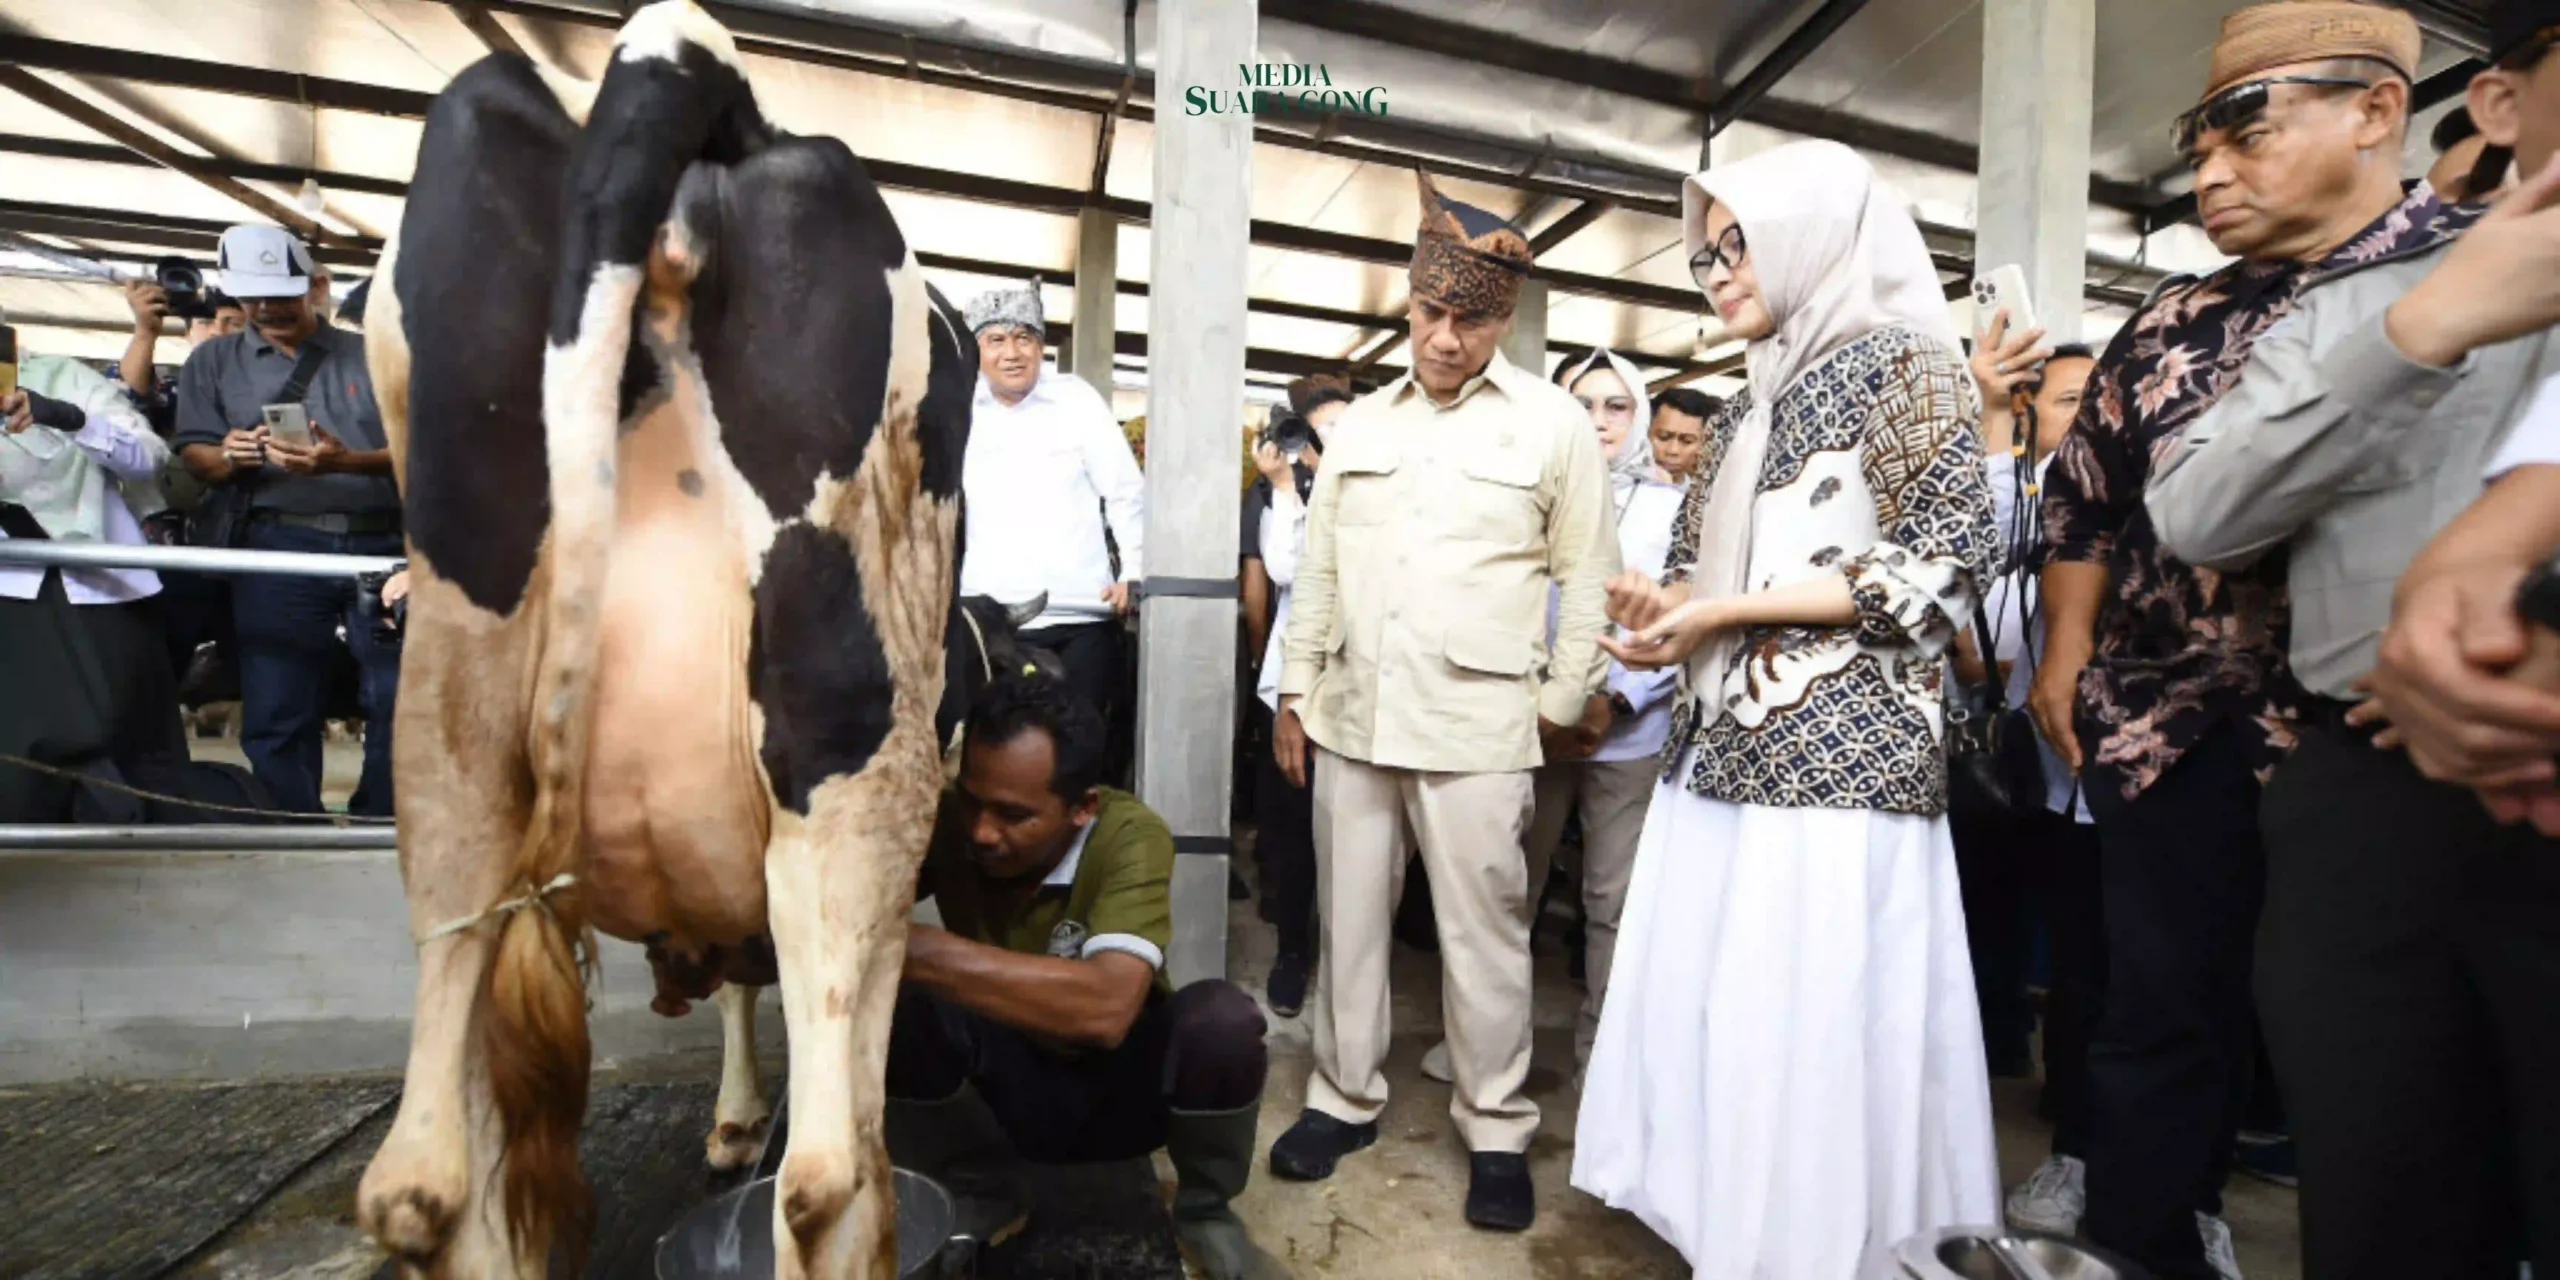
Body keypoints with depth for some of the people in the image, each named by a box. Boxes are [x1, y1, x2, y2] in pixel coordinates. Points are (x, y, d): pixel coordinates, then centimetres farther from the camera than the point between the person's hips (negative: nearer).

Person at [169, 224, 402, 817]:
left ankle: (381, 831, 10)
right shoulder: (213, 360, 17)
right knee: (277, 712, 1)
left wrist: (347, 463, -15)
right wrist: (227, 459, -12)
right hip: (281, 546, 1)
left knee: (400, 701, -2)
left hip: (382, 543, -1)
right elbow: (192, 453, 10)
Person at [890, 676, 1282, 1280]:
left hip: (1125, 1082, -2)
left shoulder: (1130, 837, -29)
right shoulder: (948, 820, -17)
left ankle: (1206, 1212, 0)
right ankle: (982, 1198, 3)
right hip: (1009, 1084, 3)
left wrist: (919, 949, -47)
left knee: (1221, 1019, -34)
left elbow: (1105, 1007, -43)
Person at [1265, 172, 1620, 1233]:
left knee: (1483, 931, 5)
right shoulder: (1359, 423, 11)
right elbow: (1318, 568, 12)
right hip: (1351, 713, 4)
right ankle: (1344, 1097, 31)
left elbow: (1586, 575, 2)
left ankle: (1496, 1129, 24)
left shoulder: (1554, 423, 1)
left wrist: (1565, 699, -1)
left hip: (1476, 721, -4)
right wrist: (1294, 690, 9)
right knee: (1347, 916, 13)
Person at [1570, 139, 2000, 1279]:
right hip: (1723, 746, 8)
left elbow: (1950, 554, -11)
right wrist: (1666, 613, -1)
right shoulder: (1749, 408, 20)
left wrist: (1724, 611, -13)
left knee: (1809, 1038, -2)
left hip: (1835, 749, -7)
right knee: (1709, 1021, 10)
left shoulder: (1898, 362, -1)